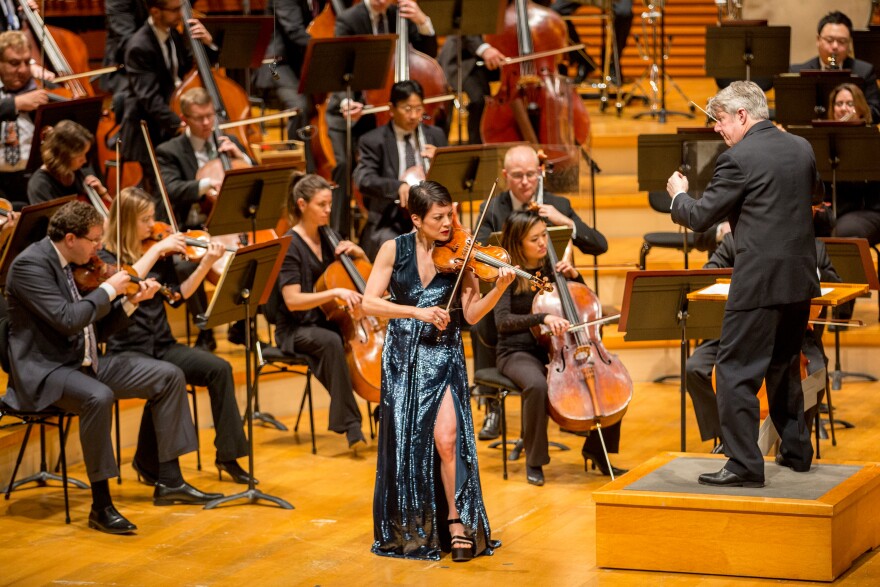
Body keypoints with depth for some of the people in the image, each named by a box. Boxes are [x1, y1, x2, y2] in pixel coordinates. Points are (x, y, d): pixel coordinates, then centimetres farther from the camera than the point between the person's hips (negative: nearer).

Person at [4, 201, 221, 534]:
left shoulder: (75, 265, 11)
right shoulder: (30, 265, -16)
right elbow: (66, 319, -28)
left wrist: (131, 302, 2)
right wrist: (108, 290, -16)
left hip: (84, 363, 9)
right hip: (45, 371, -9)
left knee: (169, 376, 2)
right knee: (98, 397, -39)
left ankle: (169, 481, 3)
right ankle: (101, 507, -29)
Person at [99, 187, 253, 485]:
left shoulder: (160, 255, 10)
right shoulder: (106, 256, -5)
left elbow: (177, 296, 8)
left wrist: (205, 265, -3)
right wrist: (155, 250, -22)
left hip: (161, 345, 6)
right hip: (126, 350, -5)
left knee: (219, 368, -16)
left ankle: (228, 455, -7)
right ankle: (148, 462, -11)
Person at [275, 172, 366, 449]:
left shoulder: (327, 237, 7)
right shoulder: (291, 245, -12)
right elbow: (293, 300, -22)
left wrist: (356, 251, -2)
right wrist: (334, 292, -33)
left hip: (328, 322, 6)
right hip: (298, 330, -6)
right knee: (331, 342, -38)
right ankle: (350, 424, -35)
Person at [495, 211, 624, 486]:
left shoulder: (551, 268, 8)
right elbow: (502, 321, -21)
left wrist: (574, 276, -2)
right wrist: (543, 317, -34)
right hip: (518, 352, -5)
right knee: (537, 385, -39)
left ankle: (597, 450, 1)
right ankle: (534, 460, -20)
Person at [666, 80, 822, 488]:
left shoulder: (738, 159, -14)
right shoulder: (802, 149, 8)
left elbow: (700, 217, -10)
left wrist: (678, 195, 9)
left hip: (760, 281, -8)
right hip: (801, 275, 8)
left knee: (736, 371, -3)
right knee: (784, 367, 22)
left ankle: (744, 464, -7)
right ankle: (796, 450, 30)